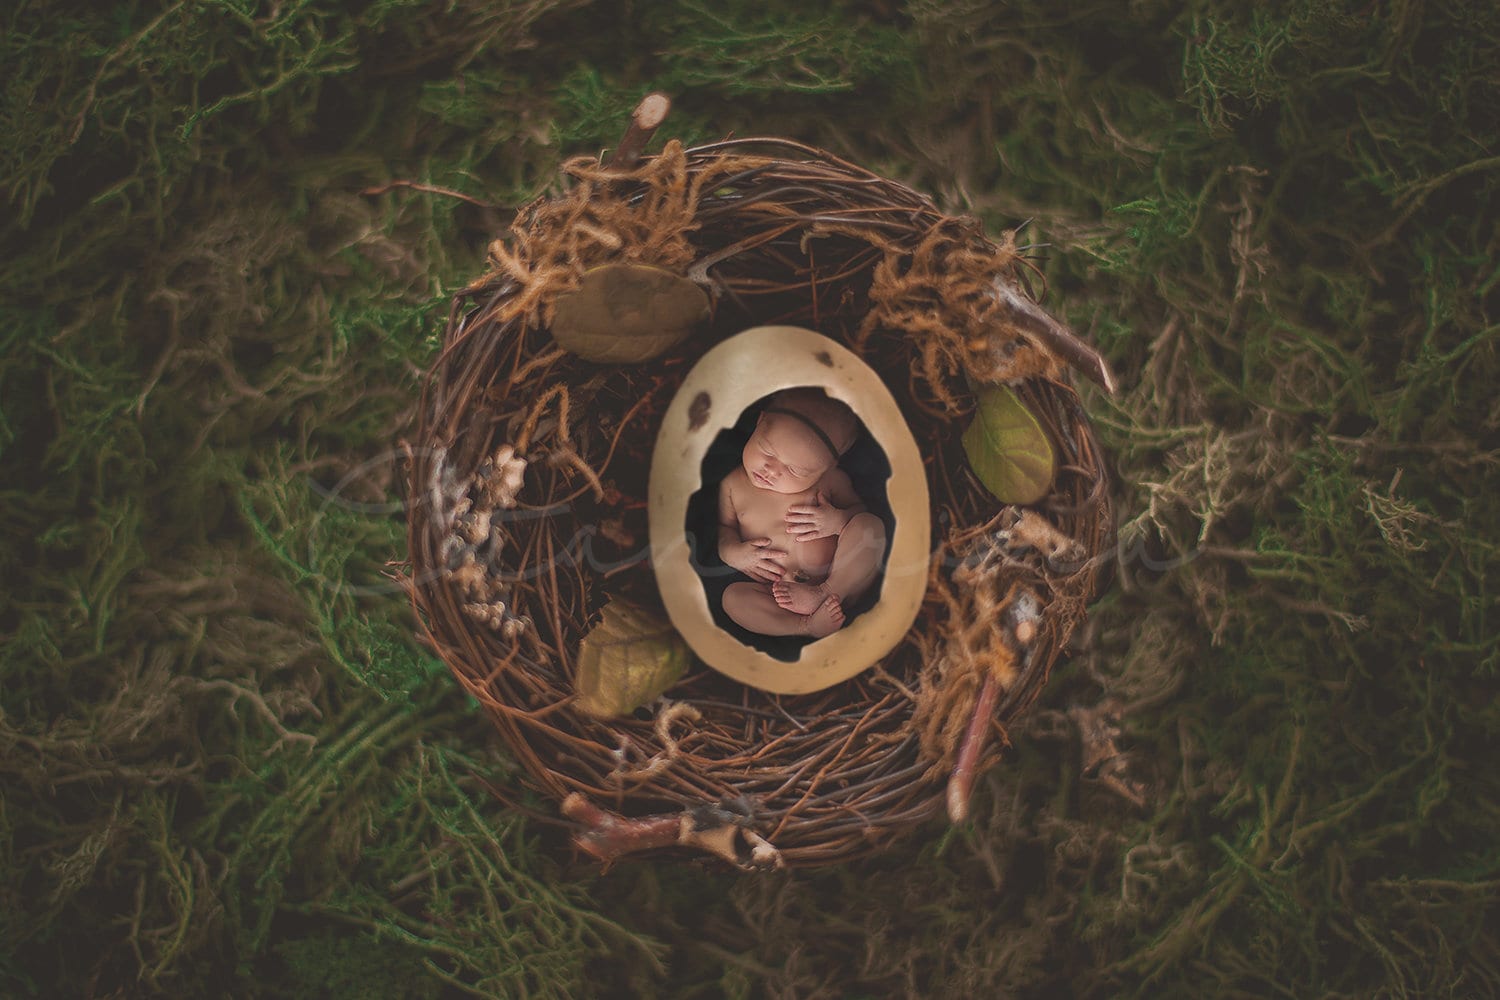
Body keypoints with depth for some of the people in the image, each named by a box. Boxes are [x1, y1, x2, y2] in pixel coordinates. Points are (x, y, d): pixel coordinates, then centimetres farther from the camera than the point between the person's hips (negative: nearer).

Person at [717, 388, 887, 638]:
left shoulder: (832, 480, 2)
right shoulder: (733, 485, 5)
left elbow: (859, 511, 10)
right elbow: (723, 527, 14)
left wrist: (839, 520, -13)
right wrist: (731, 552, -8)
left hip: (840, 579, 0)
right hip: (777, 592, 0)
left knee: (870, 525, -21)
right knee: (732, 596, -29)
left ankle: (824, 595, -29)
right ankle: (809, 625, -33)